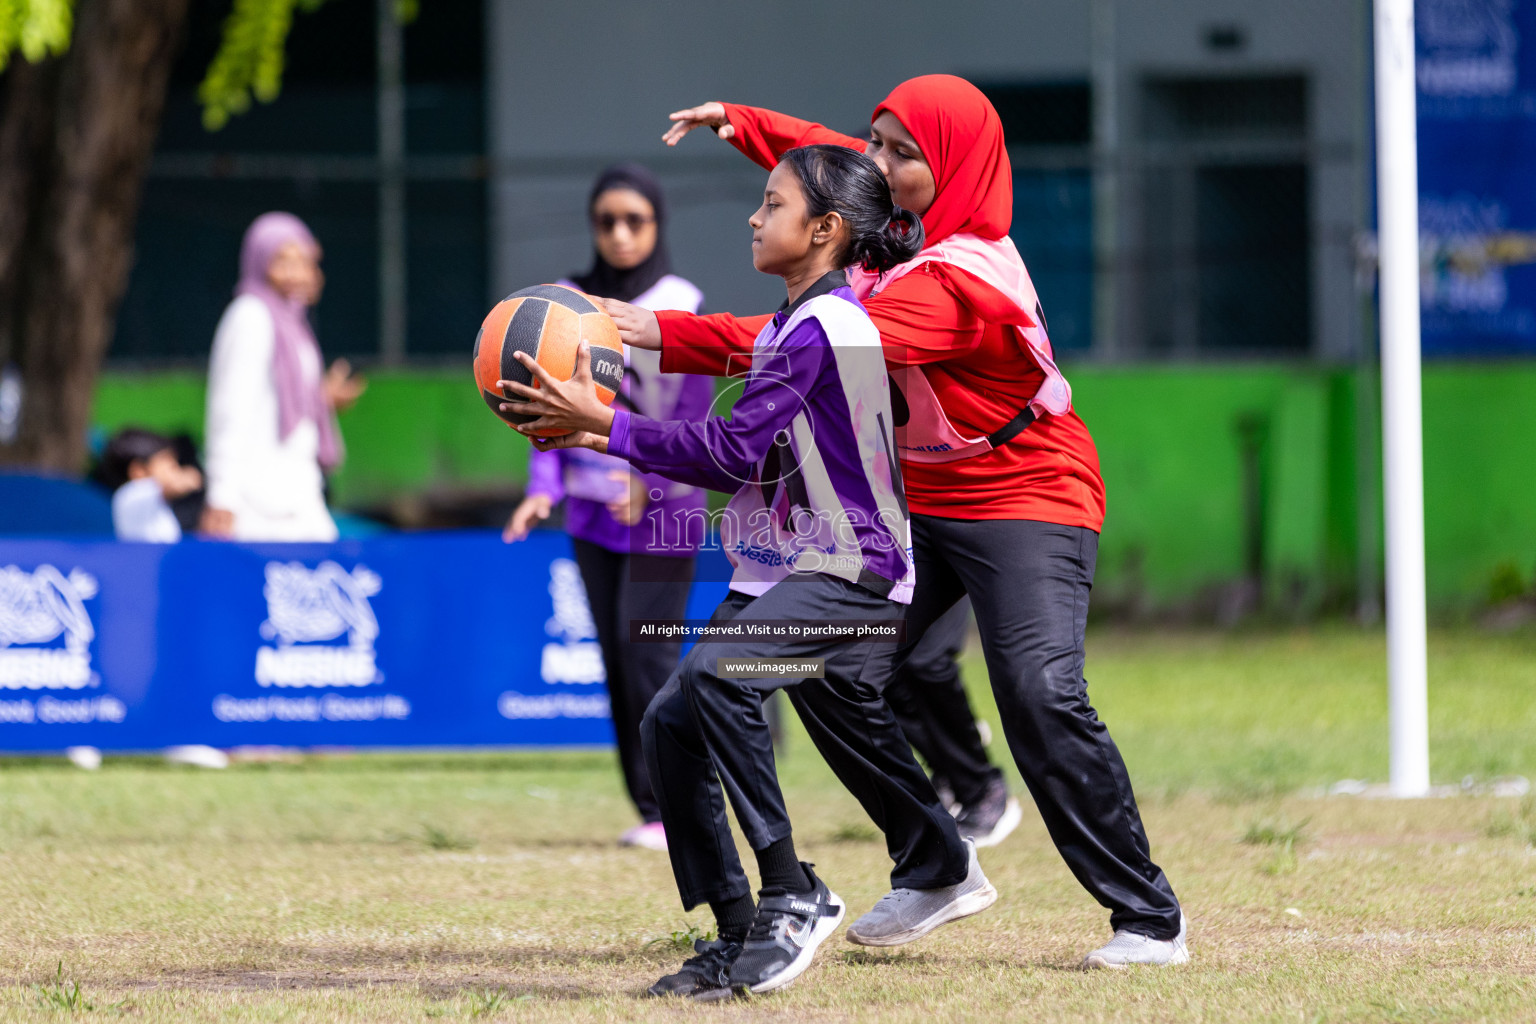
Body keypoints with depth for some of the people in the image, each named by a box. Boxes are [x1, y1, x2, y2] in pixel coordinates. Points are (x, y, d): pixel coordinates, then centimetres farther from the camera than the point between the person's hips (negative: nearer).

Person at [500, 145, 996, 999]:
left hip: (850, 573, -10)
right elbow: (747, 461, 15)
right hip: (782, 570, 10)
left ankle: (794, 896, -23)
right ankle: (741, 940, 9)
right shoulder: (797, 323, 15)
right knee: (673, 722, 2)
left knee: (717, 673, -32)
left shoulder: (820, 327, -16)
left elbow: (736, 449, -20)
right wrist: (606, 436, 8)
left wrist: (605, 424, -17)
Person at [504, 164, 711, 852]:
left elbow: (694, 415, -9)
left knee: (648, 649, -14)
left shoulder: (682, 307, -6)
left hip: (663, 507, -5)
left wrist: (651, 484, -22)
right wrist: (544, 487, -6)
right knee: (617, 662, 4)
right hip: (592, 511, 5)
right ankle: (649, 811, 10)